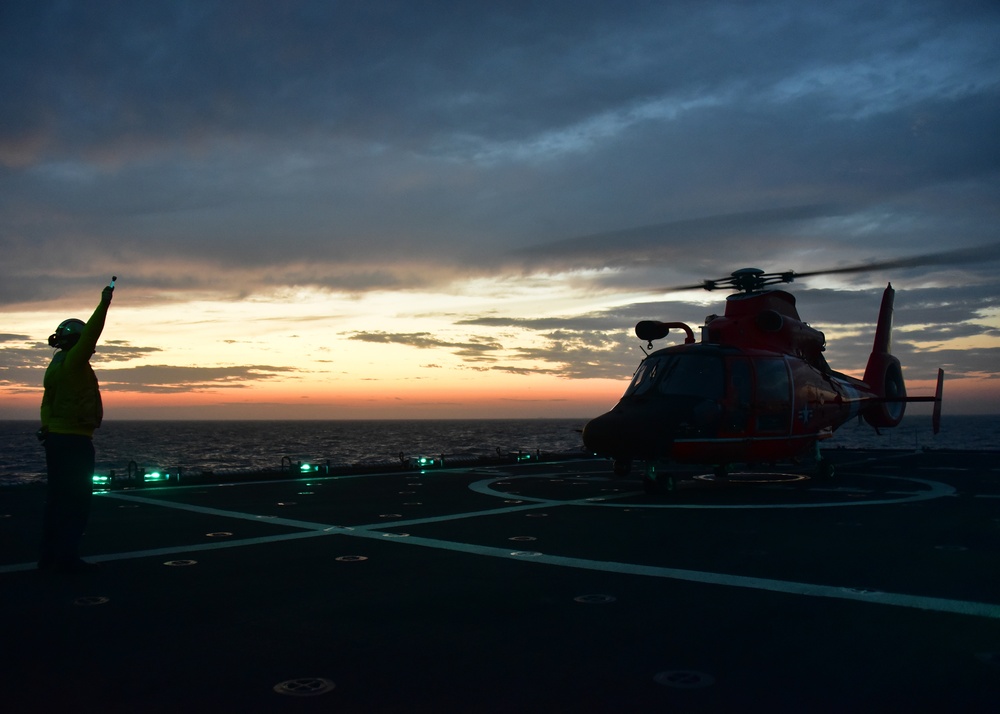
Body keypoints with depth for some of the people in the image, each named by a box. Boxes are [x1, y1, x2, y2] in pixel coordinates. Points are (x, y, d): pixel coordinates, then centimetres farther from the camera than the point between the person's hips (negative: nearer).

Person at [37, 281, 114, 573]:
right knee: (77, 500, -5)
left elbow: (47, 401, 12)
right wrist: (104, 304, -22)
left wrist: (46, 426, 5)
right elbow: (91, 332, -22)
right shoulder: (72, 360, -11)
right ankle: (67, 558, -4)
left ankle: (50, 556, 18)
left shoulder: (55, 365, 16)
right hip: (74, 439, -9)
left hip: (57, 438, 9)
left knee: (57, 498, 12)